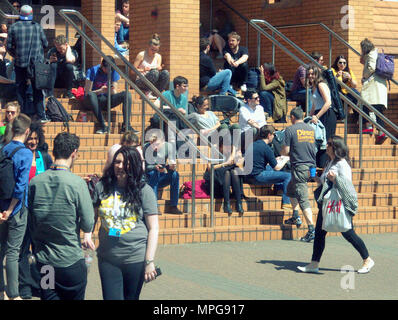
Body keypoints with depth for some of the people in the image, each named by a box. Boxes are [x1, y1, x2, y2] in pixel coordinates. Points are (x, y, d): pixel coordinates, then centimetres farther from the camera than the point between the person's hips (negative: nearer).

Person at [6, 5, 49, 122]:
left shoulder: (13, 27, -2)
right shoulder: (37, 27, -1)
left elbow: (9, 47, 1)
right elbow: (45, 44, 5)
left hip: (20, 64, 0)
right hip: (37, 63, 0)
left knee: (21, 90, 9)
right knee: (38, 91, 7)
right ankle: (41, 116, 5)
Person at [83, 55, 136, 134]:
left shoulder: (114, 72, 2)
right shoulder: (92, 71, -11)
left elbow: (115, 92, 1)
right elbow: (87, 92, -16)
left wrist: (112, 91, -24)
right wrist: (100, 91, -33)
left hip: (107, 101, 4)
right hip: (93, 101, -4)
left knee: (127, 94, -18)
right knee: (91, 95, -40)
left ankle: (126, 126, -27)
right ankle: (103, 126, -41)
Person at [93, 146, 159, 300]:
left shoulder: (144, 191, -3)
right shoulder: (102, 187, 5)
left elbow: (153, 228, -3)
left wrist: (149, 262, -8)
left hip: (136, 259, -1)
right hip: (108, 258, 2)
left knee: (131, 298, 9)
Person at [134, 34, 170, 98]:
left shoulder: (158, 56, 10)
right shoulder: (141, 55, -4)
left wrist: (159, 69, -16)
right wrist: (143, 70, -22)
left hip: (153, 83, 4)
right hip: (140, 82, -4)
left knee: (165, 72, -24)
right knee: (154, 72, -34)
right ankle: (148, 93, -21)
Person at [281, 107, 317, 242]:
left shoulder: (290, 130, -6)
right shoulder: (311, 129, 12)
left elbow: (286, 151, -7)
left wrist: (281, 152, 16)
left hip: (299, 167, -7)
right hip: (311, 166, 7)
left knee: (303, 199, -9)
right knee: (291, 189, 28)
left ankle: (312, 230, -16)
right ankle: (296, 217, 26)